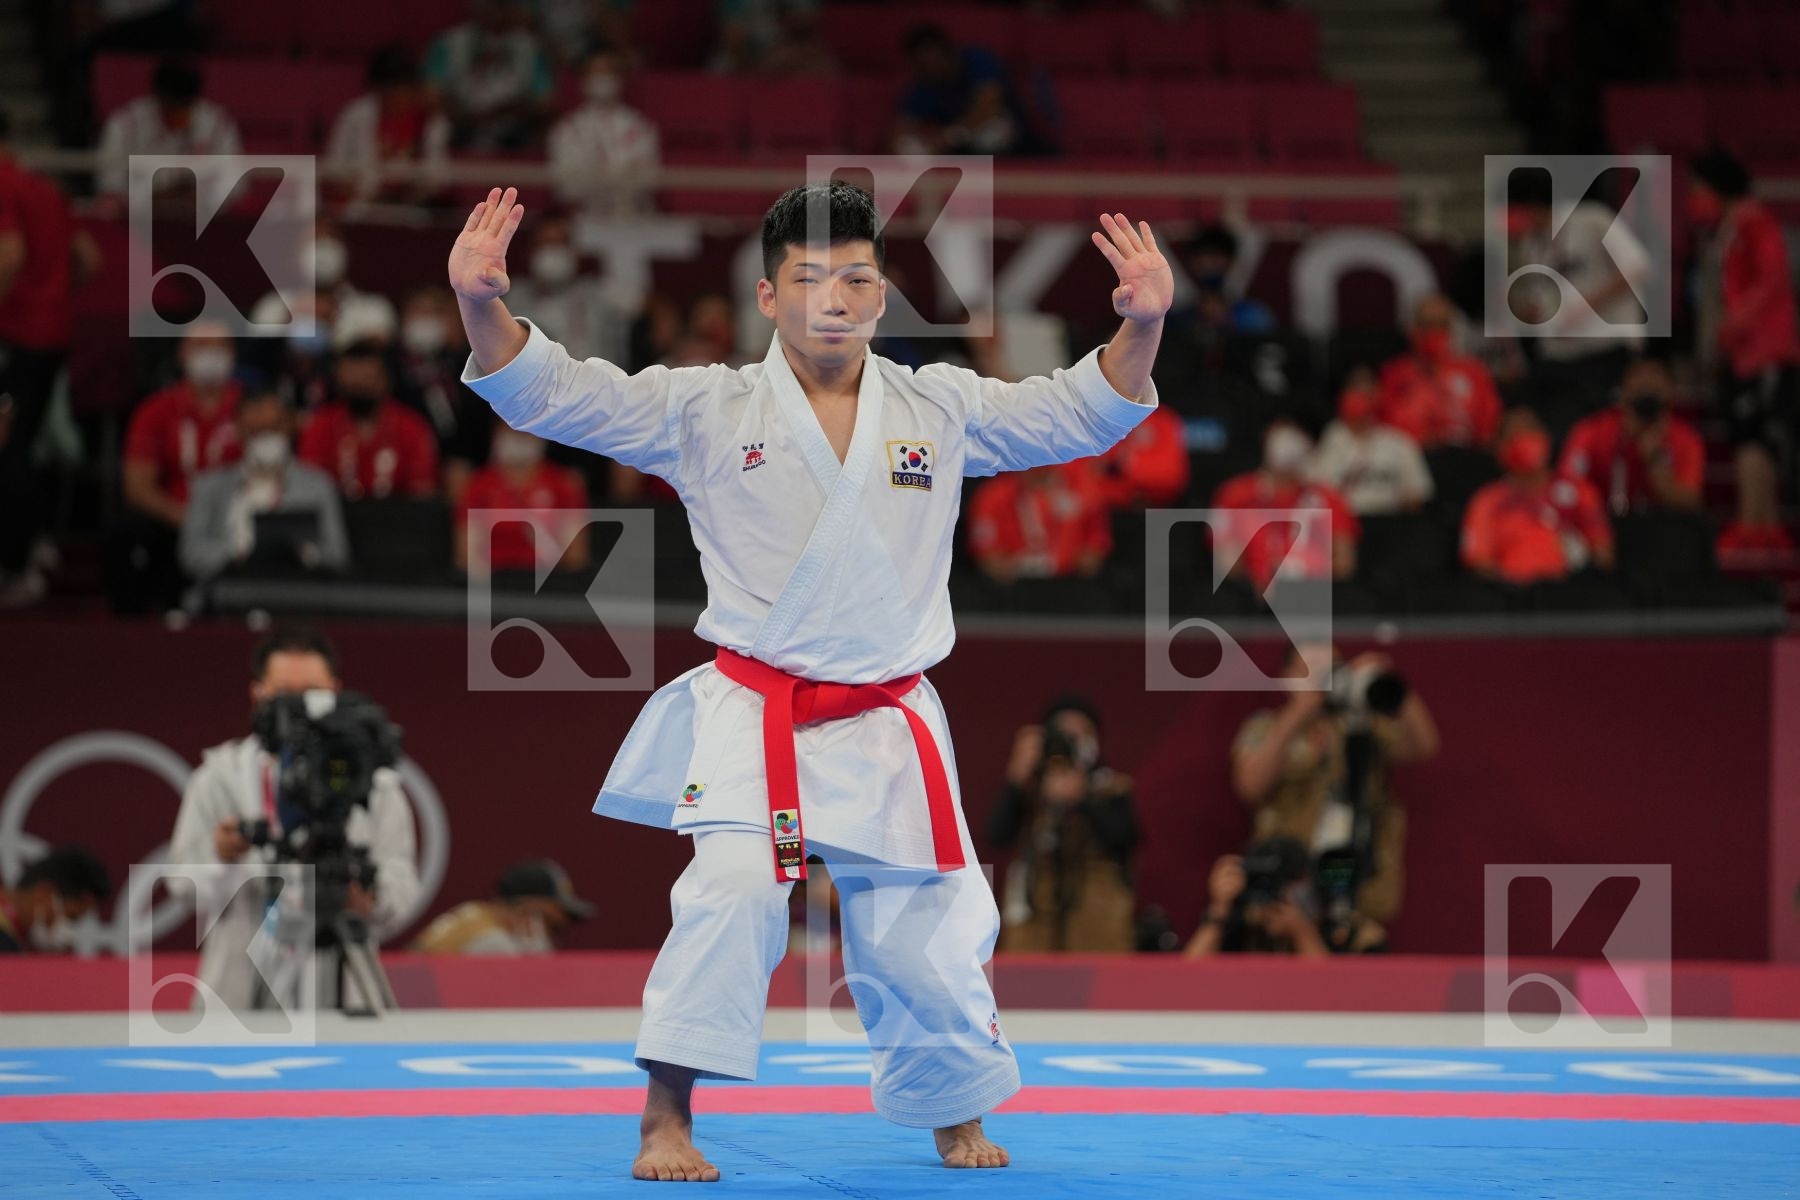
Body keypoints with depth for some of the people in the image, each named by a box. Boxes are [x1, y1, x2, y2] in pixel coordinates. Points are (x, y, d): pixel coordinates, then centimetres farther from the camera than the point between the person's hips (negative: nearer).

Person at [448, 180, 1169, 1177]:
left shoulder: (941, 409, 6)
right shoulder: (704, 410, -1)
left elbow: (1084, 412, 4)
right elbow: (550, 393, -8)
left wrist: (1141, 325, -15)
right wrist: (482, 305, -26)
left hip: (887, 721, 3)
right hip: (753, 714, -2)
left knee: (917, 927, 7)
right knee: (733, 887, -24)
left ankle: (954, 1116, 33)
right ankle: (667, 1119, -15)